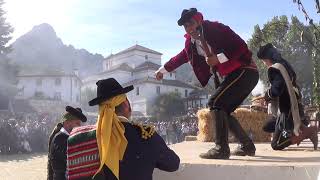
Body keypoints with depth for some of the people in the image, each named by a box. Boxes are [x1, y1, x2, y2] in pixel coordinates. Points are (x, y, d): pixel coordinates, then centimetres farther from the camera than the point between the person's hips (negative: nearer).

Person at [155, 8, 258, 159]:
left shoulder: (215, 28, -13)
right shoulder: (191, 43, 9)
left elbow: (241, 46, -19)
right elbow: (181, 57, 26)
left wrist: (219, 58, -25)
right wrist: (163, 69, 35)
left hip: (245, 72, -8)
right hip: (233, 75, 8)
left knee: (215, 103, -17)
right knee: (222, 110, 8)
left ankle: (221, 149, -12)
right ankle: (247, 145, 18)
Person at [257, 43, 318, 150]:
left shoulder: (274, 69, -15)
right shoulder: (285, 65, 11)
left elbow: (276, 90, -27)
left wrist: (267, 96, -5)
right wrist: (269, 96, 12)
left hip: (289, 111, -9)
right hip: (295, 108, 9)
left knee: (276, 144, -7)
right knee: (267, 127, 23)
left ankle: (308, 131, -11)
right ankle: (300, 129, 12)